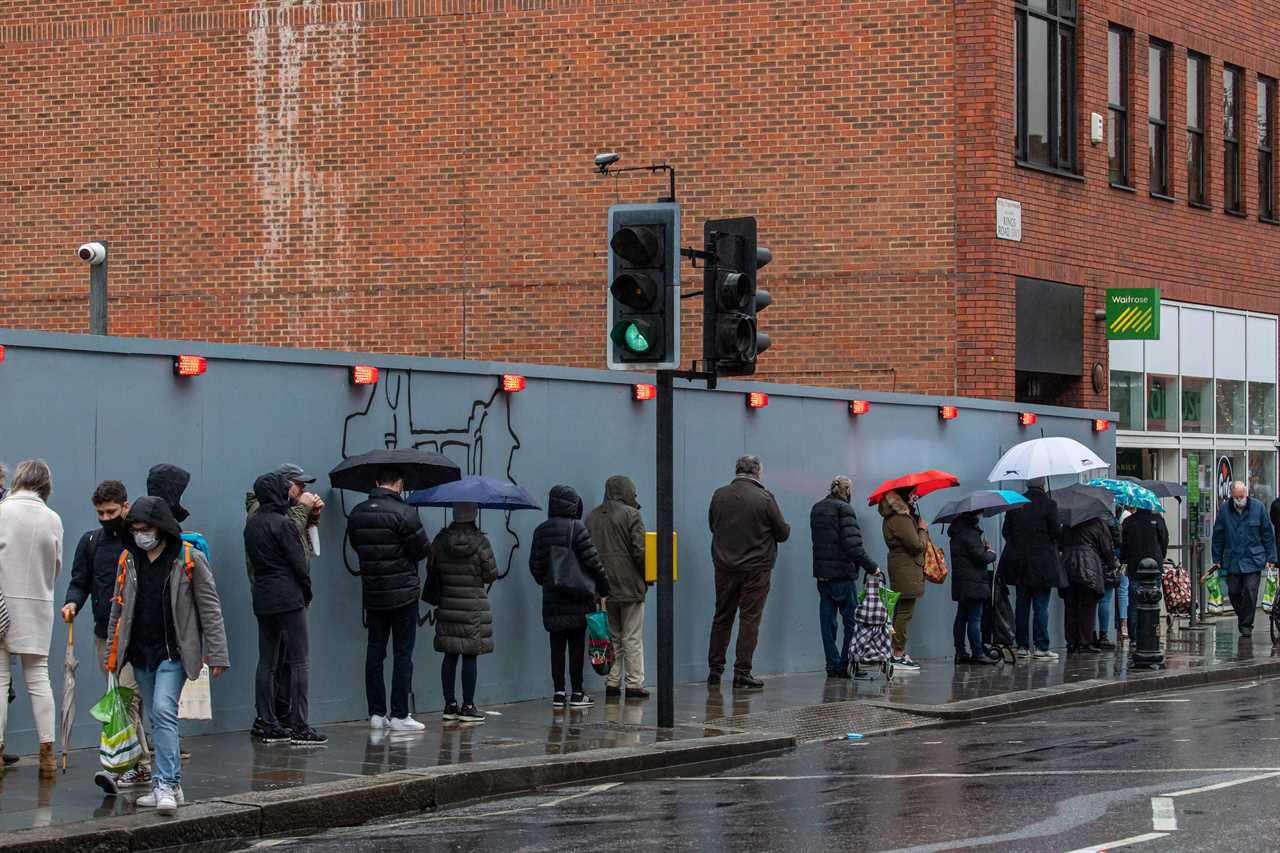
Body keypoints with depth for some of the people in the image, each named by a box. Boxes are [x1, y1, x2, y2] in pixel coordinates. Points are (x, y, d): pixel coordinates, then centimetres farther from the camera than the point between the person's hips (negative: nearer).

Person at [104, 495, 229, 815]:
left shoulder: (189, 559, -6)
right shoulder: (128, 560, 8)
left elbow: (210, 608, -4)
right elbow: (118, 609, 17)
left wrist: (217, 654, -8)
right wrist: (111, 654, 18)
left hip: (174, 651, -6)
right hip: (140, 653, 6)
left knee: (164, 711, -19)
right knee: (157, 720, 10)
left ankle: (167, 784, -22)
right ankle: (169, 786, 17)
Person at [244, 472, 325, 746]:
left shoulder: (251, 525, 10)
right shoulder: (283, 524, -13)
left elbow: (253, 561, 12)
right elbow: (299, 563, -11)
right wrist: (307, 592, 2)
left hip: (262, 598, 8)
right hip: (288, 598, -8)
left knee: (266, 662, 9)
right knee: (298, 661, -5)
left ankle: (270, 726, 10)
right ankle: (299, 727, -9)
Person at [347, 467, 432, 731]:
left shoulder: (356, 514, 3)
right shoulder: (404, 513, -15)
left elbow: (356, 546, 12)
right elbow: (423, 550, -11)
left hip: (372, 594, 5)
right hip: (403, 594, -5)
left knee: (374, 652, 11)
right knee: (403, 653, 0)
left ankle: (376, 713, 12)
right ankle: (399, 715, -1)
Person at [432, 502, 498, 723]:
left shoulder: (441, 540, -2)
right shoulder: (480, 542, -11)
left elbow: (432, 568, 5)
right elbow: (491, 574, -6)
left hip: (447, 604, 4)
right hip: (474, 605, -4)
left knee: (450, 656, 9)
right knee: (470, 656, 0)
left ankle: (450, 705, 13)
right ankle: (468, 707, 3)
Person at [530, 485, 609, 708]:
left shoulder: (541, 531, 6)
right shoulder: (577, 528, -9)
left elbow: (535, 565, 9)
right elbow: (593, 561, -11)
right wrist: (603, 590, -3)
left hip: (552, 598, 4)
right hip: (578, 597, -4)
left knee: (557, 647, 7)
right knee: (577, 645, 1)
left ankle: (559, 693, 6)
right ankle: (577, 694, 4)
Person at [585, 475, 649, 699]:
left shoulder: (592, 517, 9)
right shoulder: (631, 515, -7)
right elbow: (639, 550, -12)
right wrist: (647, 576, 1)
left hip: (604, 588, 5)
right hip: (630, 586, -5)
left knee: (612, 637, 12)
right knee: (632, 639, 0)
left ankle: (612, 683, 9)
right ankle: (634, 684, -1)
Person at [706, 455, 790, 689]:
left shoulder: (719, 496, 1)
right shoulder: (764, 498, -11)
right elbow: (783, 533, -5)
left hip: (724, 566, 4)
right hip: (756, 568, -4)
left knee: (721, 618, 13)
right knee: (749, 619, 1)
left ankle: (715, 670, 15)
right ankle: (742, 673, -1)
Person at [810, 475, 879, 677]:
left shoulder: (816, 509, 13)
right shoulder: (844, 509, -10)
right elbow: (853, 545, -18)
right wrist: (871, 567, -12)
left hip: (822, 575, 7)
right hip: (842, 574, -7)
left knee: (827, 621, 7)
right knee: (851, 621, 2)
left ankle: (833, 665, 7)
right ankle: (845, 665, -1)